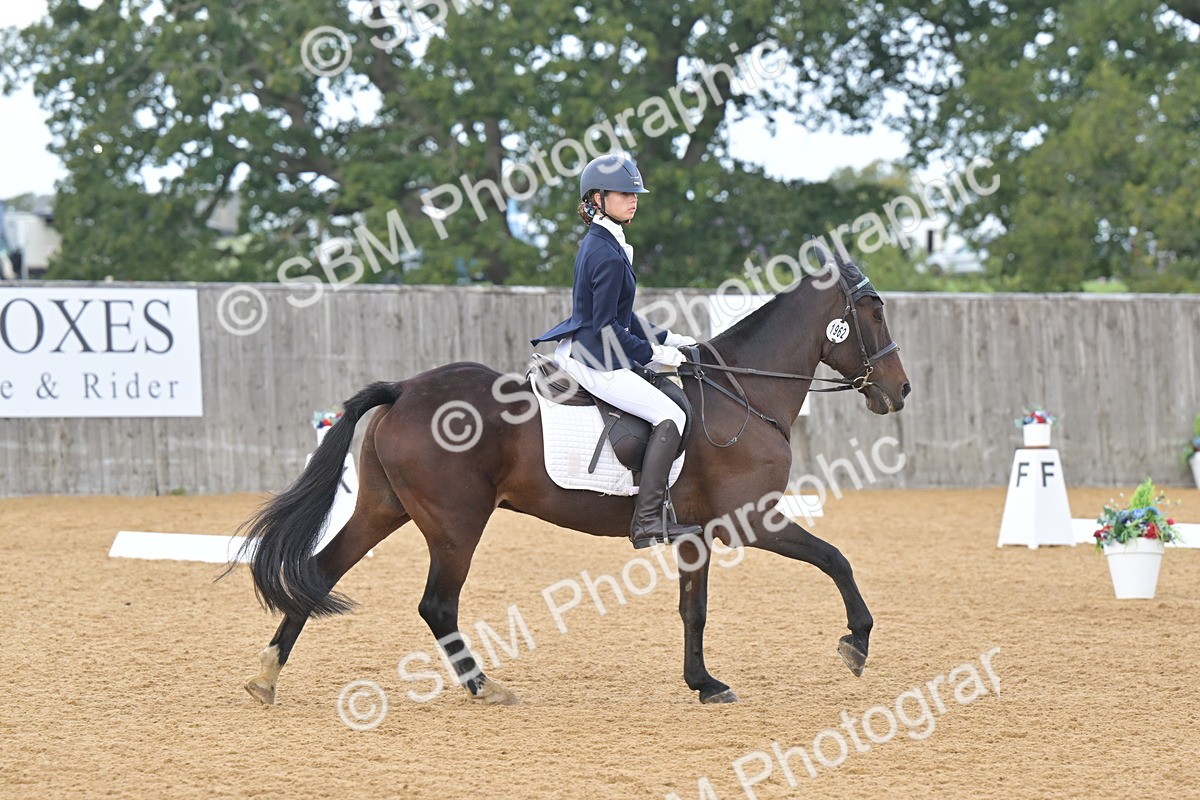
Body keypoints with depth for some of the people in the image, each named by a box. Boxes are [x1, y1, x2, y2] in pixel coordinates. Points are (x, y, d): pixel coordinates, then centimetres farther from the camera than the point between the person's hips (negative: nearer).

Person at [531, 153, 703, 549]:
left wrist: (665, 338, 15)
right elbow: (606, 327, -20)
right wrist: (654, 353, -14)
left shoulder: (598, 244, 14)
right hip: (593, 361, -11)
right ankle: (648, 521, -24)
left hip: (578, 350, 11)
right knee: (670, 416, -17)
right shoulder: (608, 255, -18)